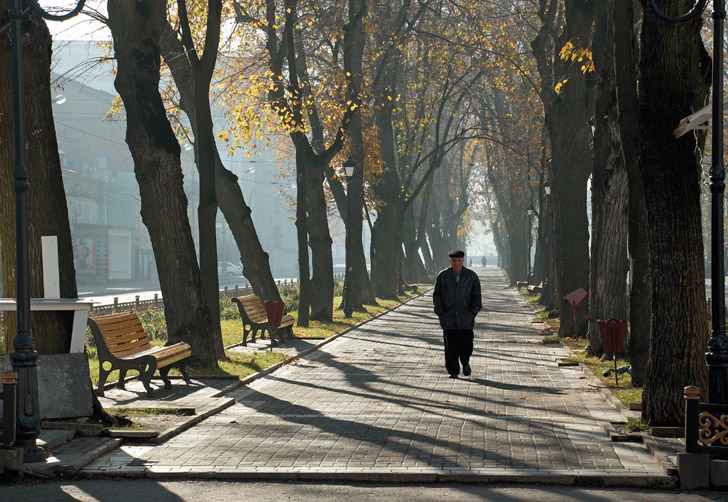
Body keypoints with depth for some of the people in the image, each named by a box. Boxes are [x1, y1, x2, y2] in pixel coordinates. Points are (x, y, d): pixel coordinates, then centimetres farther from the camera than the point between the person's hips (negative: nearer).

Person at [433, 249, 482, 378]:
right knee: (450, 346, -2)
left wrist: (473, 313, 0)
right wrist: (440, 313, 0)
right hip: (448, 318, 0)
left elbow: (477, 296, 10)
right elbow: (436, 295, 8)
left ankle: (465, 363, 25)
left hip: (465, 318, 0)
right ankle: (453, 372, 8)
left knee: (466, 344, -5)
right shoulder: (442, 276, 4)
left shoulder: (471, 276, 4)